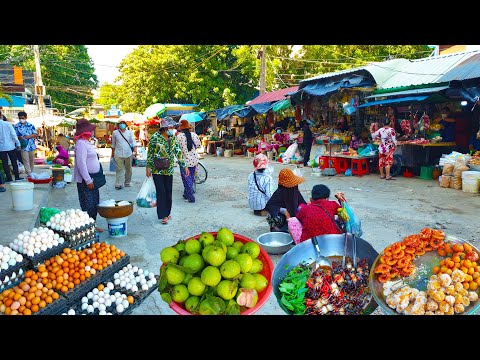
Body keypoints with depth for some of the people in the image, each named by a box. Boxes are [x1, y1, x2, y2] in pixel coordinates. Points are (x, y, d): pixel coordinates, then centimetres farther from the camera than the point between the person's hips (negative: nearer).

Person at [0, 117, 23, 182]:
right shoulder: (7, 124, -8)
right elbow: (13, 135, -10)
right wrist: (18, 144, -2)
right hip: (10, 146, -1)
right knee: (14, 162, 10)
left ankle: (9, 178, 11)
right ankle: (17, 177, 13)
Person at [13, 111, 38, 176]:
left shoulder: (30, 125, 4)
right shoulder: (16, 126, 2)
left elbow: (36, 134, 3)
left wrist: (29, 136, -14)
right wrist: (19, 137, -18)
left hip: (31, 146, 2)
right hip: (23, 146, -2)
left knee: (32, 160, 11)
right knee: (26, 161, -6)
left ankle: (31, 173, 23)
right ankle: (28, 174, -6)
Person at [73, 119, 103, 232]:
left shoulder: (86, 143, 14)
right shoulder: (81, 144, -17)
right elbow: (81, 163, -22)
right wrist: (88, 180, -22)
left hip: (92, 179, 10)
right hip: (85, 180, -10)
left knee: (94, 204, 16)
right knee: (88, 205, -4)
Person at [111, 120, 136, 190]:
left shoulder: (129, 132, 6)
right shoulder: (115, 133, 5)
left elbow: (133, 141, -1)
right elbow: (113, 144, 11)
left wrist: (135, 149, -18)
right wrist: (112, 153, 13)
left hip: (128, 154, 2)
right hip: (118, 155, -1)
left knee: (128, 169, 11)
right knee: (119, 169, -5)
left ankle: (127, 182, 23)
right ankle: (119, 184, -8)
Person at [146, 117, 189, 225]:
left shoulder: (173, 138, 6)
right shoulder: (155, 137, -9)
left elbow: (178, 152, 8)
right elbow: (150, 153, -5)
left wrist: (184, 166, 5)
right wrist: (148, 167, -7)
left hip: (169, 170, 5)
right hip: (157, 170, -5)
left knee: (168, 192, 8)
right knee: (161, 192, -6)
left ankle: (167, 213, 21)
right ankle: (163, 215, -1)